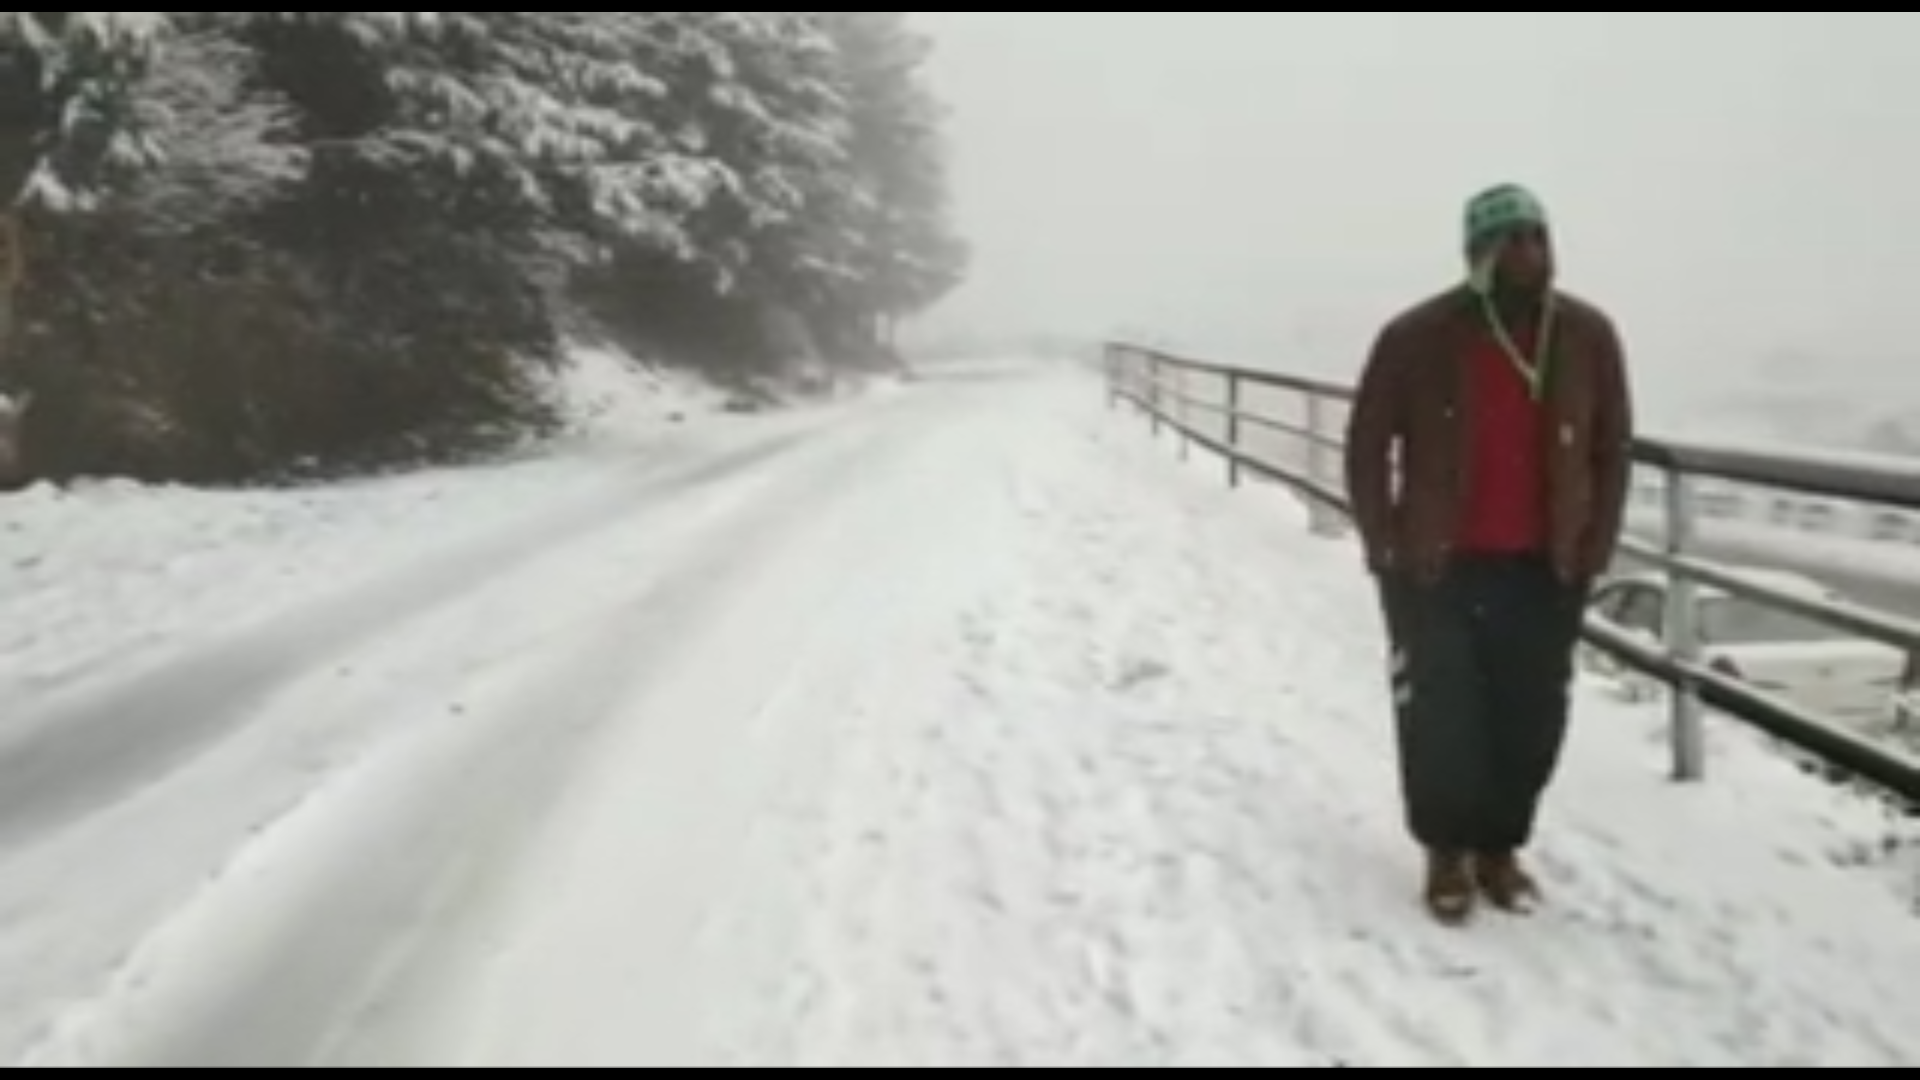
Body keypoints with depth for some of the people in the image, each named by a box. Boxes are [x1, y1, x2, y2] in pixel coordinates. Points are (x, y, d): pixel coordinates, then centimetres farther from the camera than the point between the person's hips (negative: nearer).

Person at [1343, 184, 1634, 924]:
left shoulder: (1588, 336, -2)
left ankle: (1501, 847, 27)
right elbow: (1368, 446, -2)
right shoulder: (1417, 337, -10)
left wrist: (1594, 550, 1)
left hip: (1545, 571, 3)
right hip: (1437, 569, -2)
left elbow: (1613, 450, 6)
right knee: (1440, 717, 3)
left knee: (1532, 720, 9)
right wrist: (1386, 548, -6)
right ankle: (1448, 852, 21)